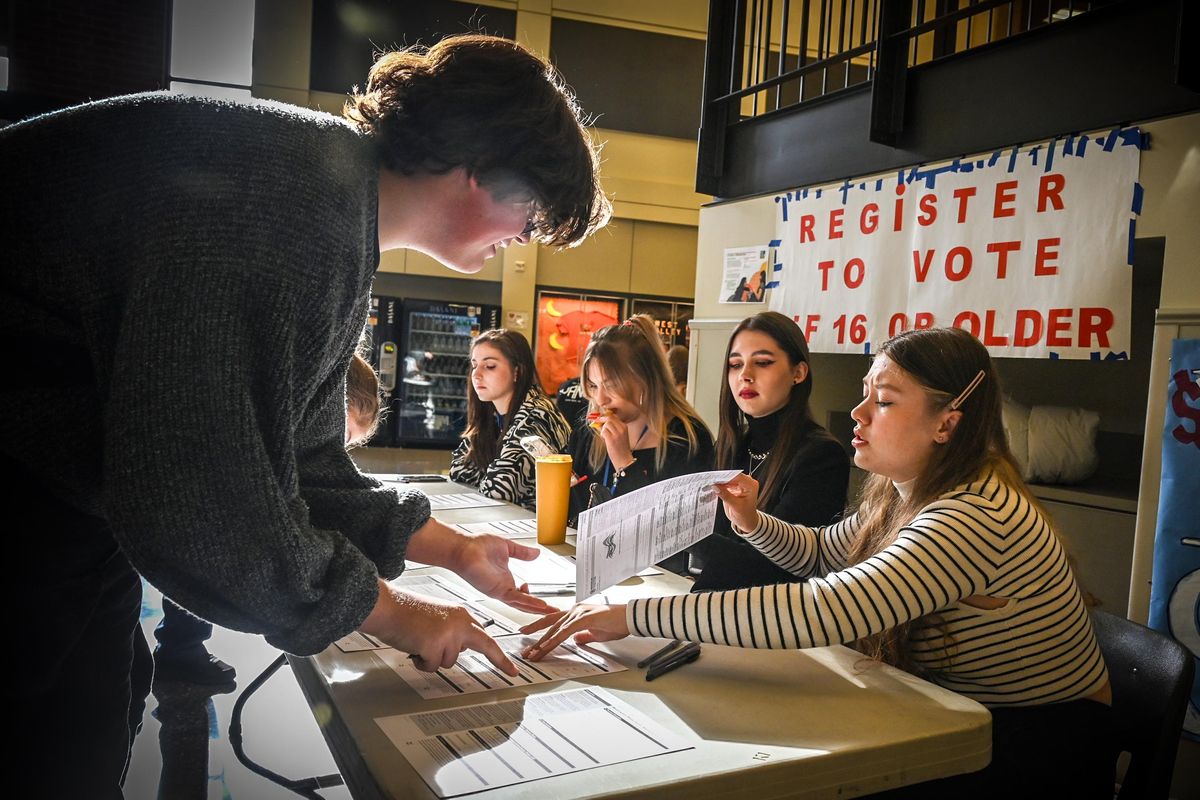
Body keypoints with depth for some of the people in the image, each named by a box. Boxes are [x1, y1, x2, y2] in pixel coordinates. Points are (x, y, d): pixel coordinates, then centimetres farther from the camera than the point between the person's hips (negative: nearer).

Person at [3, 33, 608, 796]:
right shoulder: (287, 191, -27)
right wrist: (385, 609, -17)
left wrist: (454, 549, 10)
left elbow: (303, 463, 11)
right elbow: (194, 489, -30)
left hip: (78, 504, 10)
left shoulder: (340, 239, 5)